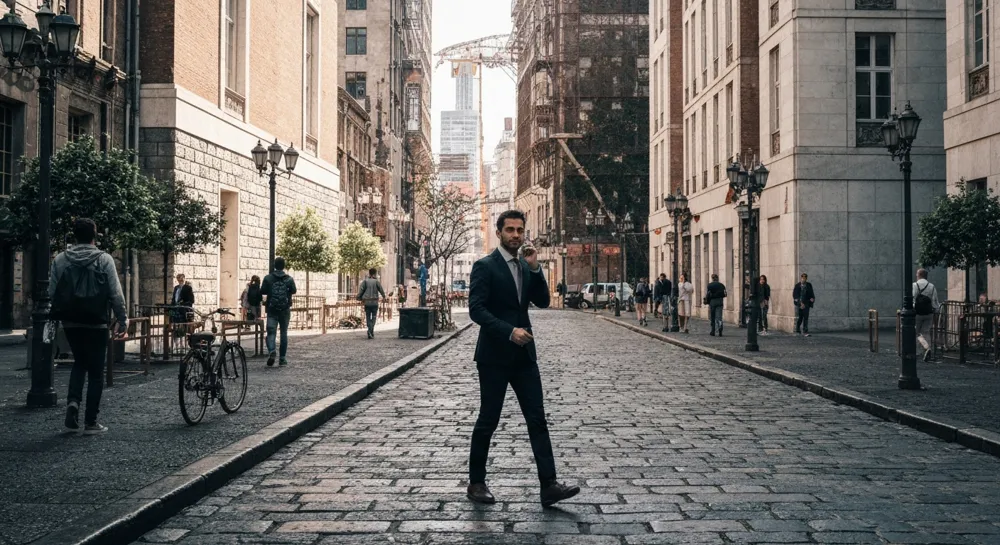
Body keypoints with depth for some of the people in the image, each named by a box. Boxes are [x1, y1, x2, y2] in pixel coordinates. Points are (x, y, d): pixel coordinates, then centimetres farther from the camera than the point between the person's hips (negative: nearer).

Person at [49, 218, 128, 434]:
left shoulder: (60, 260, 2)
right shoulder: (104, 260, -7)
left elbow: (52, 292, 2)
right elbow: (116, 294, -9)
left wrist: (59, 316, 14)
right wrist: (122, 320, -3)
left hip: (70, 322, 3)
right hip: (96, 323, -3)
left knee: (79, 362, 24)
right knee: (96, 371, 6)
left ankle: (73, 401, 0)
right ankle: (91, 422, 6)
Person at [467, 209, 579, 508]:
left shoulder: (527, 267, 12)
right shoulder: (485, 266, -8)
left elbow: (543, 301, 4)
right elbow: (476, 309, -16)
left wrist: (535, 268, -8)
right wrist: (509, 331, -24)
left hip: (524, 354, 6)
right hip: (494, 356, -6)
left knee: (537, 419, 0)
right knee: (488, 421, 4)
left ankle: (549, 485, 0)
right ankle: (476, 483, 18)